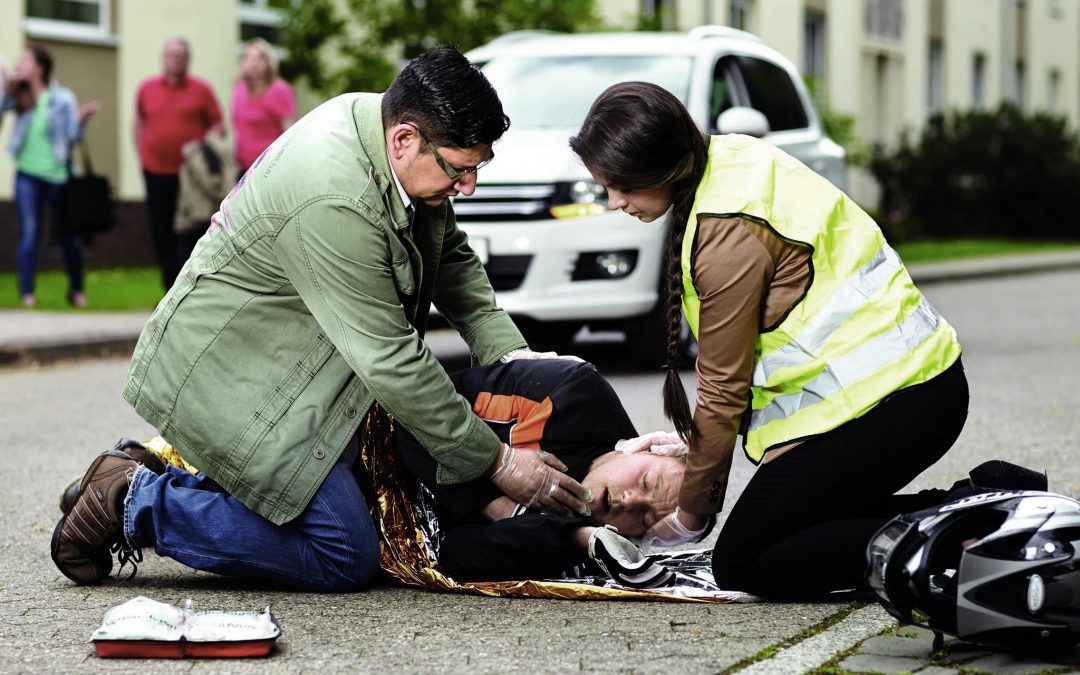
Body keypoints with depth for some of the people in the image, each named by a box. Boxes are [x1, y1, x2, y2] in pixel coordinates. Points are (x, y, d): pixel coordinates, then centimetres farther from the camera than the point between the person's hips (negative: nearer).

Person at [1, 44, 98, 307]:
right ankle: (27, 294, 5)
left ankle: (76, 290, 22)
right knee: (30, 234, -3)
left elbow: (73, 136, -6)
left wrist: (81, 119, -22)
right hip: (28, 175, 1)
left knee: (70, 235, 5)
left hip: (59, 175, -1)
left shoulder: (62, 98, -5)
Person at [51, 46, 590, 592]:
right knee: (346, 559, -11)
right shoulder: (334, 203, -32)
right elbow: (390, 361, -27)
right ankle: (134, 503, -3)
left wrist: (509, 352, -1)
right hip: (230, 378, -10)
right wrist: (496, 462, -21)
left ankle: (158, 470, 19)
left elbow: (450, 255, 12)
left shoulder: (381, 120, -3)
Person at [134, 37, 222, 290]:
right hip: (156, 172, 3)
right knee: (161, 234, 6)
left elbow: (217, 126, 5)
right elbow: (139, 124, 19)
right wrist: (142, 155, 11)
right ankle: (172, 286, 18)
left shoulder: (201, 90, 1)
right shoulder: (147, 88, 8)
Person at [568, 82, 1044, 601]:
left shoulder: (729, 233, -20)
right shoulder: (730, 159, 8)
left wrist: (689, 517, 0)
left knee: (740, 564, -6)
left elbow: (724, 389, -12)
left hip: (887, 401, -10)